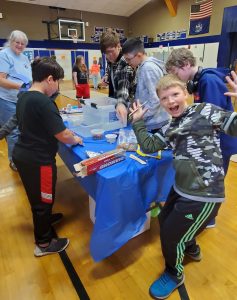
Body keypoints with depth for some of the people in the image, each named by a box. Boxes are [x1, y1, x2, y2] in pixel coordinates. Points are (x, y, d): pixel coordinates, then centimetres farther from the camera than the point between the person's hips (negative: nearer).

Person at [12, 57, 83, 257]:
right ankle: (43, 244, 29)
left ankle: (42, 218, 54)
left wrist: (66, 133, 11)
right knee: (43, 199, 10)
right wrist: (75, 140, -2)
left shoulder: (24, 97, 5)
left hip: (22, 155, 9)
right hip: (38, 160, -9)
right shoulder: (43, 102, -24)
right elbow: (63, 135, -24)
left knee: (36, 196, 28)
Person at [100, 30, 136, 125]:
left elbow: (124, 84, -43)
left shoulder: (126, 61, -26)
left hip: (128, 103, -7)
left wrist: (121, 102, -61)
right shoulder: (110, 59, -3)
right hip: (114, 100, 7)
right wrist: (107, 75, -2)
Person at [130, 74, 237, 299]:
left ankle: (174, 274, 39)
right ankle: (191, 248, 57)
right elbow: (148, 146, 7)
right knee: (165, 221, 25)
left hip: (204, 195, -7)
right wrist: (138, 122, 6)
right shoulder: (169, 129, 11)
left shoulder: (205, 111, -7)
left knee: (170, 234, 5)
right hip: (182, 188, 8)